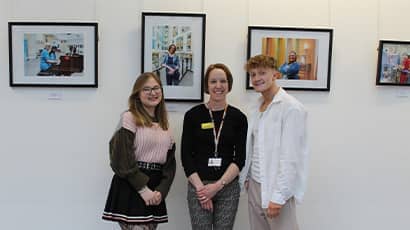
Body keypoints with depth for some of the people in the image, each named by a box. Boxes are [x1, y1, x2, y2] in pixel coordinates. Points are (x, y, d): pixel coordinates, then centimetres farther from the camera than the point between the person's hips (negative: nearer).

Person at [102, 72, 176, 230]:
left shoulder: (164, 124, 13)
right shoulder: (129, 118, -7)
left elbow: (170, 163, 8)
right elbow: (123, 160, -15)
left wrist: (161, 191, -5)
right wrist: (143, 189, -14)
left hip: (154, 193, 6)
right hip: (130, 190, -6)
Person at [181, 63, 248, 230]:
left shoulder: (238, 117, 2)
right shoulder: (193, 115, 0)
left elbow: (240, 158, -1)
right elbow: (186, 156, -1)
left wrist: (218, 185, -11)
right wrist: (200, 187, -10)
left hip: (228, 187, 1)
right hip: (199, 186, -1)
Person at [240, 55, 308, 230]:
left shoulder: (291, 108, -14)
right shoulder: (257, 107, 10)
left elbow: (291, 156, -18)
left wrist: (278, 196, -19)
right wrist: (246, 176, 10)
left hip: (275, 189, -7)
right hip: (254, 185, 7)